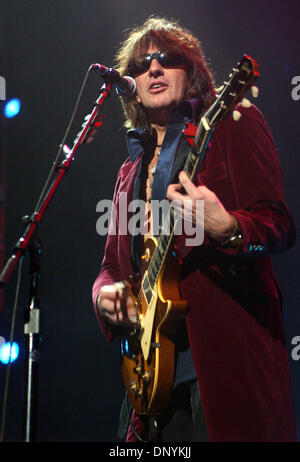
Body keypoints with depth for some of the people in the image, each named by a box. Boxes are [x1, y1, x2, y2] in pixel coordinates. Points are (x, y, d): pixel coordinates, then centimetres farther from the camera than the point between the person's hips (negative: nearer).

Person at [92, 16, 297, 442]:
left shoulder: (231, 124, 3)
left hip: (228, 352, -6)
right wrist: (106, 293, 1)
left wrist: (226, 228, -29)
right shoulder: (132, 169, 21)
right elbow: (113, 262, 24)